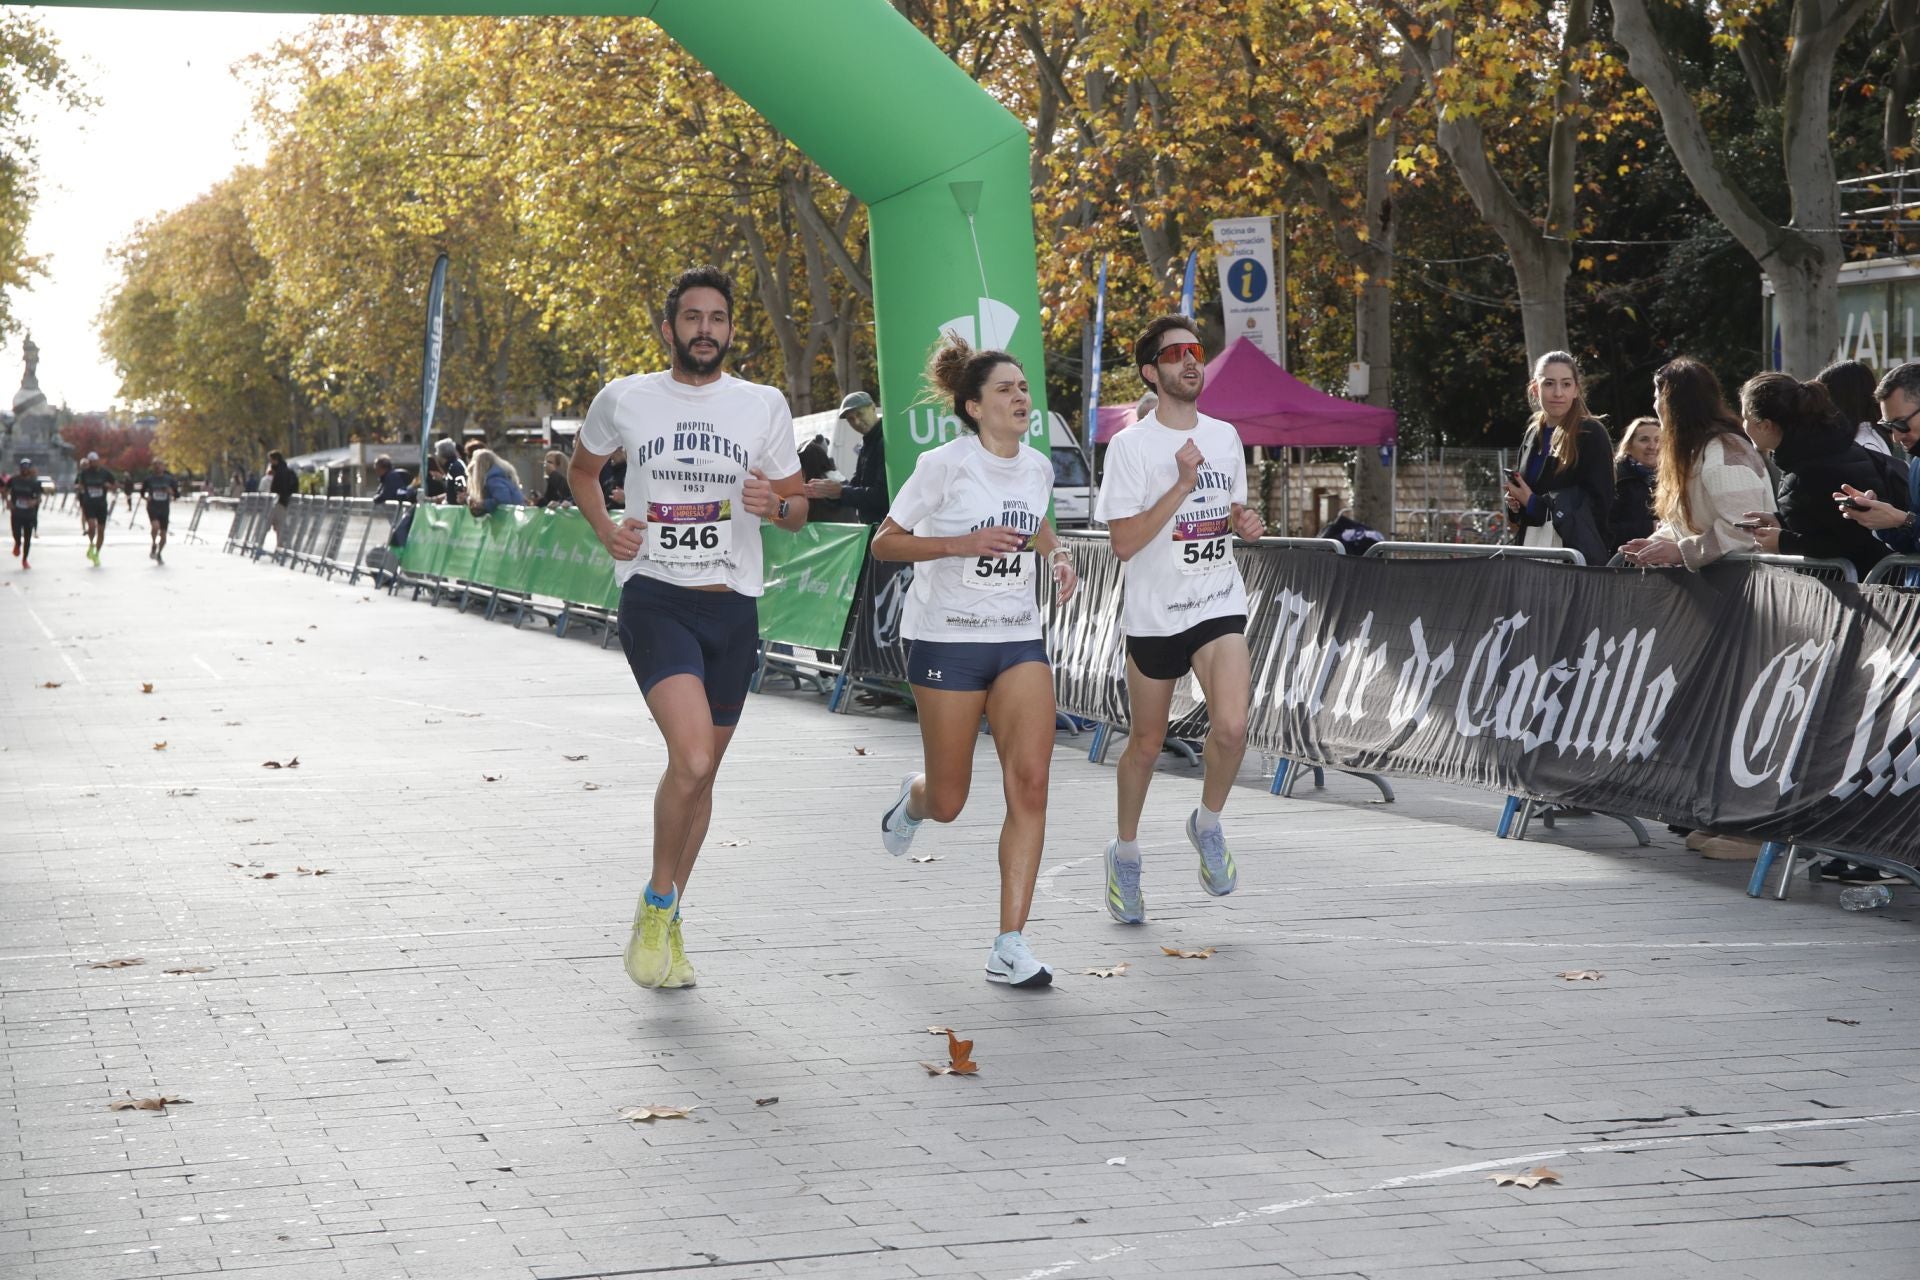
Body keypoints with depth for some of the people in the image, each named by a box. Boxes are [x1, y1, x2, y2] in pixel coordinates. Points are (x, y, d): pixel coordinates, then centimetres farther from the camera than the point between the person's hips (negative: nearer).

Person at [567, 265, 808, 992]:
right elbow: (582, 468, 21)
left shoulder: (764, 407, 5)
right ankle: (658, 903, -1)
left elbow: (798, 508, 12)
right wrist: (605, 529, 3)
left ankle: (664, 921, 28)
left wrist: (775, 505, -11)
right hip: (654, 598, -3)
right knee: (693, 757, -22)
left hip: (732, 605, 3)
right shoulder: (624, 400, 3)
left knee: (701, 773, 11)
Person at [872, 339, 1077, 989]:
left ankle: (1010, 945, -10)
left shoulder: (1038, 467, 6)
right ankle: (912, 800, 46)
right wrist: (964, 543, -21)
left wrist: (1057, 553, 6)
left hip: (1019, 641, 4)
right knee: (948, 802, 5)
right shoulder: (946, 465, -11)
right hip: (947, 638, -4)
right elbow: (884, 543, -9)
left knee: (1030, 783, -12)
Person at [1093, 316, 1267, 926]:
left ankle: (1208, 824, 8)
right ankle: (1125, 853, 32)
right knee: (1147, 743, 9)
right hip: (1153, 612, -3)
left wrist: (1244, 522, -1)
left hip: (1219, 604, 3)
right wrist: (1182, 486, -21)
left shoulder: (1225, 435, 7)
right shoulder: (1131, 445, -9)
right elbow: (1124, 543, -16)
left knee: (1231, 726, -19)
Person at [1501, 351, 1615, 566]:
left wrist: (1534, 504, -10)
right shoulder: (1533, 435, 16)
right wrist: (1515, 502, 5)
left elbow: (1599, 505, -10)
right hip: (1532, 546, 6)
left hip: (1578, 554, -6)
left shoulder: (1591, 434, -4)